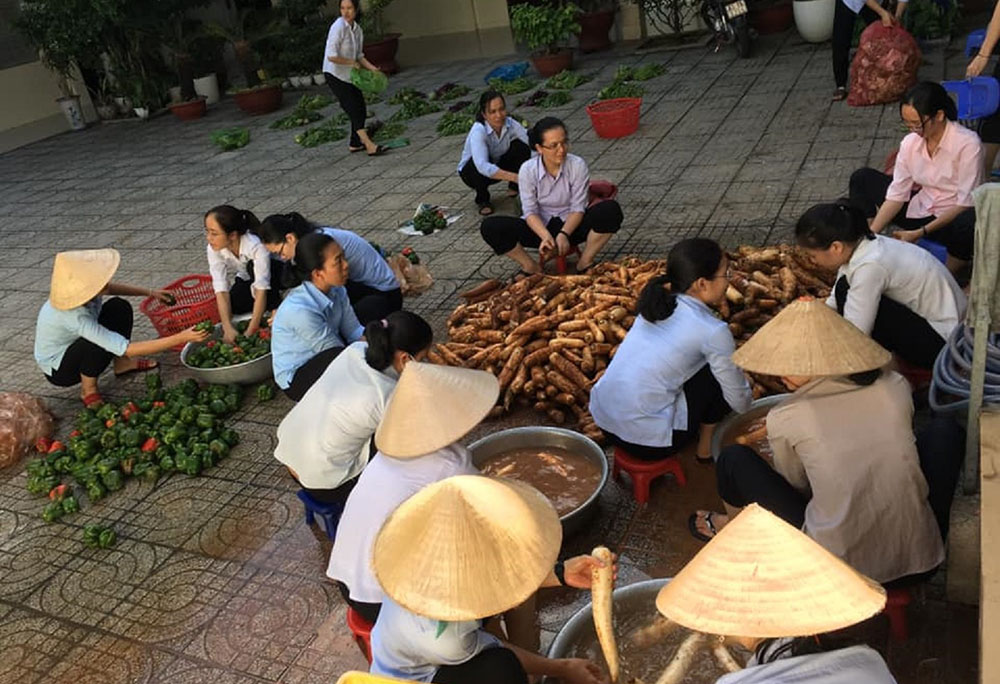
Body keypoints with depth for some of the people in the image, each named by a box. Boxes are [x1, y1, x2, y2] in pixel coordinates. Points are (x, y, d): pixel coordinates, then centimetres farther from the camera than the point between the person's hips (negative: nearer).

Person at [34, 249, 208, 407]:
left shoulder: (79, 289, -22)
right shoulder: (76, 318, -42)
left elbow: (110, 288, 5)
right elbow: (128, 349, -42)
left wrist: (149, 293, -3)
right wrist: (180, 338, -46)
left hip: (74, 345, 8)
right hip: (58, 370, -7)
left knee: (119, 307, -4)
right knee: (105, 341, -33)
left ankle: (122, 363, 9)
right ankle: (88, 389, -9)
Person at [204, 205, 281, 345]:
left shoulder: (256, 245, -39)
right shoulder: (213, 249, -24)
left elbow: (261, 289, -39)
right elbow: (221, 290, -27)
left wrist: (251, 331, -41)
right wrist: (228, 328, -37)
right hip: (247, 280, 4)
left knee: (252, 267, -35)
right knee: (232, 305, -24)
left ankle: (274, 307, -14)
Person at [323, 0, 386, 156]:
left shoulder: (357, 29, 3)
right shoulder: (338, 27, -21)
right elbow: (331, 56, -27)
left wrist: (372, 68, -1)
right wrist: (352, 63, -17)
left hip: (350, 74, 8)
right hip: (334, 74, -8)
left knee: (361, 108, 9)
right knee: (353, 109, -13)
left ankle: (355, 143, 23)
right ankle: (369, 145, -17)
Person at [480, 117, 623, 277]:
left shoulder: (578, 165, -15)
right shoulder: (527, 170, -13)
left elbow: (578, 208, -12)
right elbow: (530, 211, -12)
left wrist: (563, 234, -29)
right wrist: (546, 236, -30)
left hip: (571, 225, 0)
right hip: (540, 226, 1)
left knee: (611, 209, -30)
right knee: (490, 227, -24)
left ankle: (585, 263, -8)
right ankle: (531, 267, -3)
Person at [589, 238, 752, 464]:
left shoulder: (657, 303, 7)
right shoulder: (712, 331, -13)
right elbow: (740, 402, -2)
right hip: (645, 440, -7)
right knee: (718, 375, 6)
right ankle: (706, 448, 20)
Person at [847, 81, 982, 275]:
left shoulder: (968, 144, -20)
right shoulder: (910, 142, -6)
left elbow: (966, 202, -21)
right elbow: (896, 194, -7)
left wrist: (921, 233, -28)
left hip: (954, 218, -5)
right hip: (920, 209, 5)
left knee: (973, 222, -41)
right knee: (862, 178, -3)